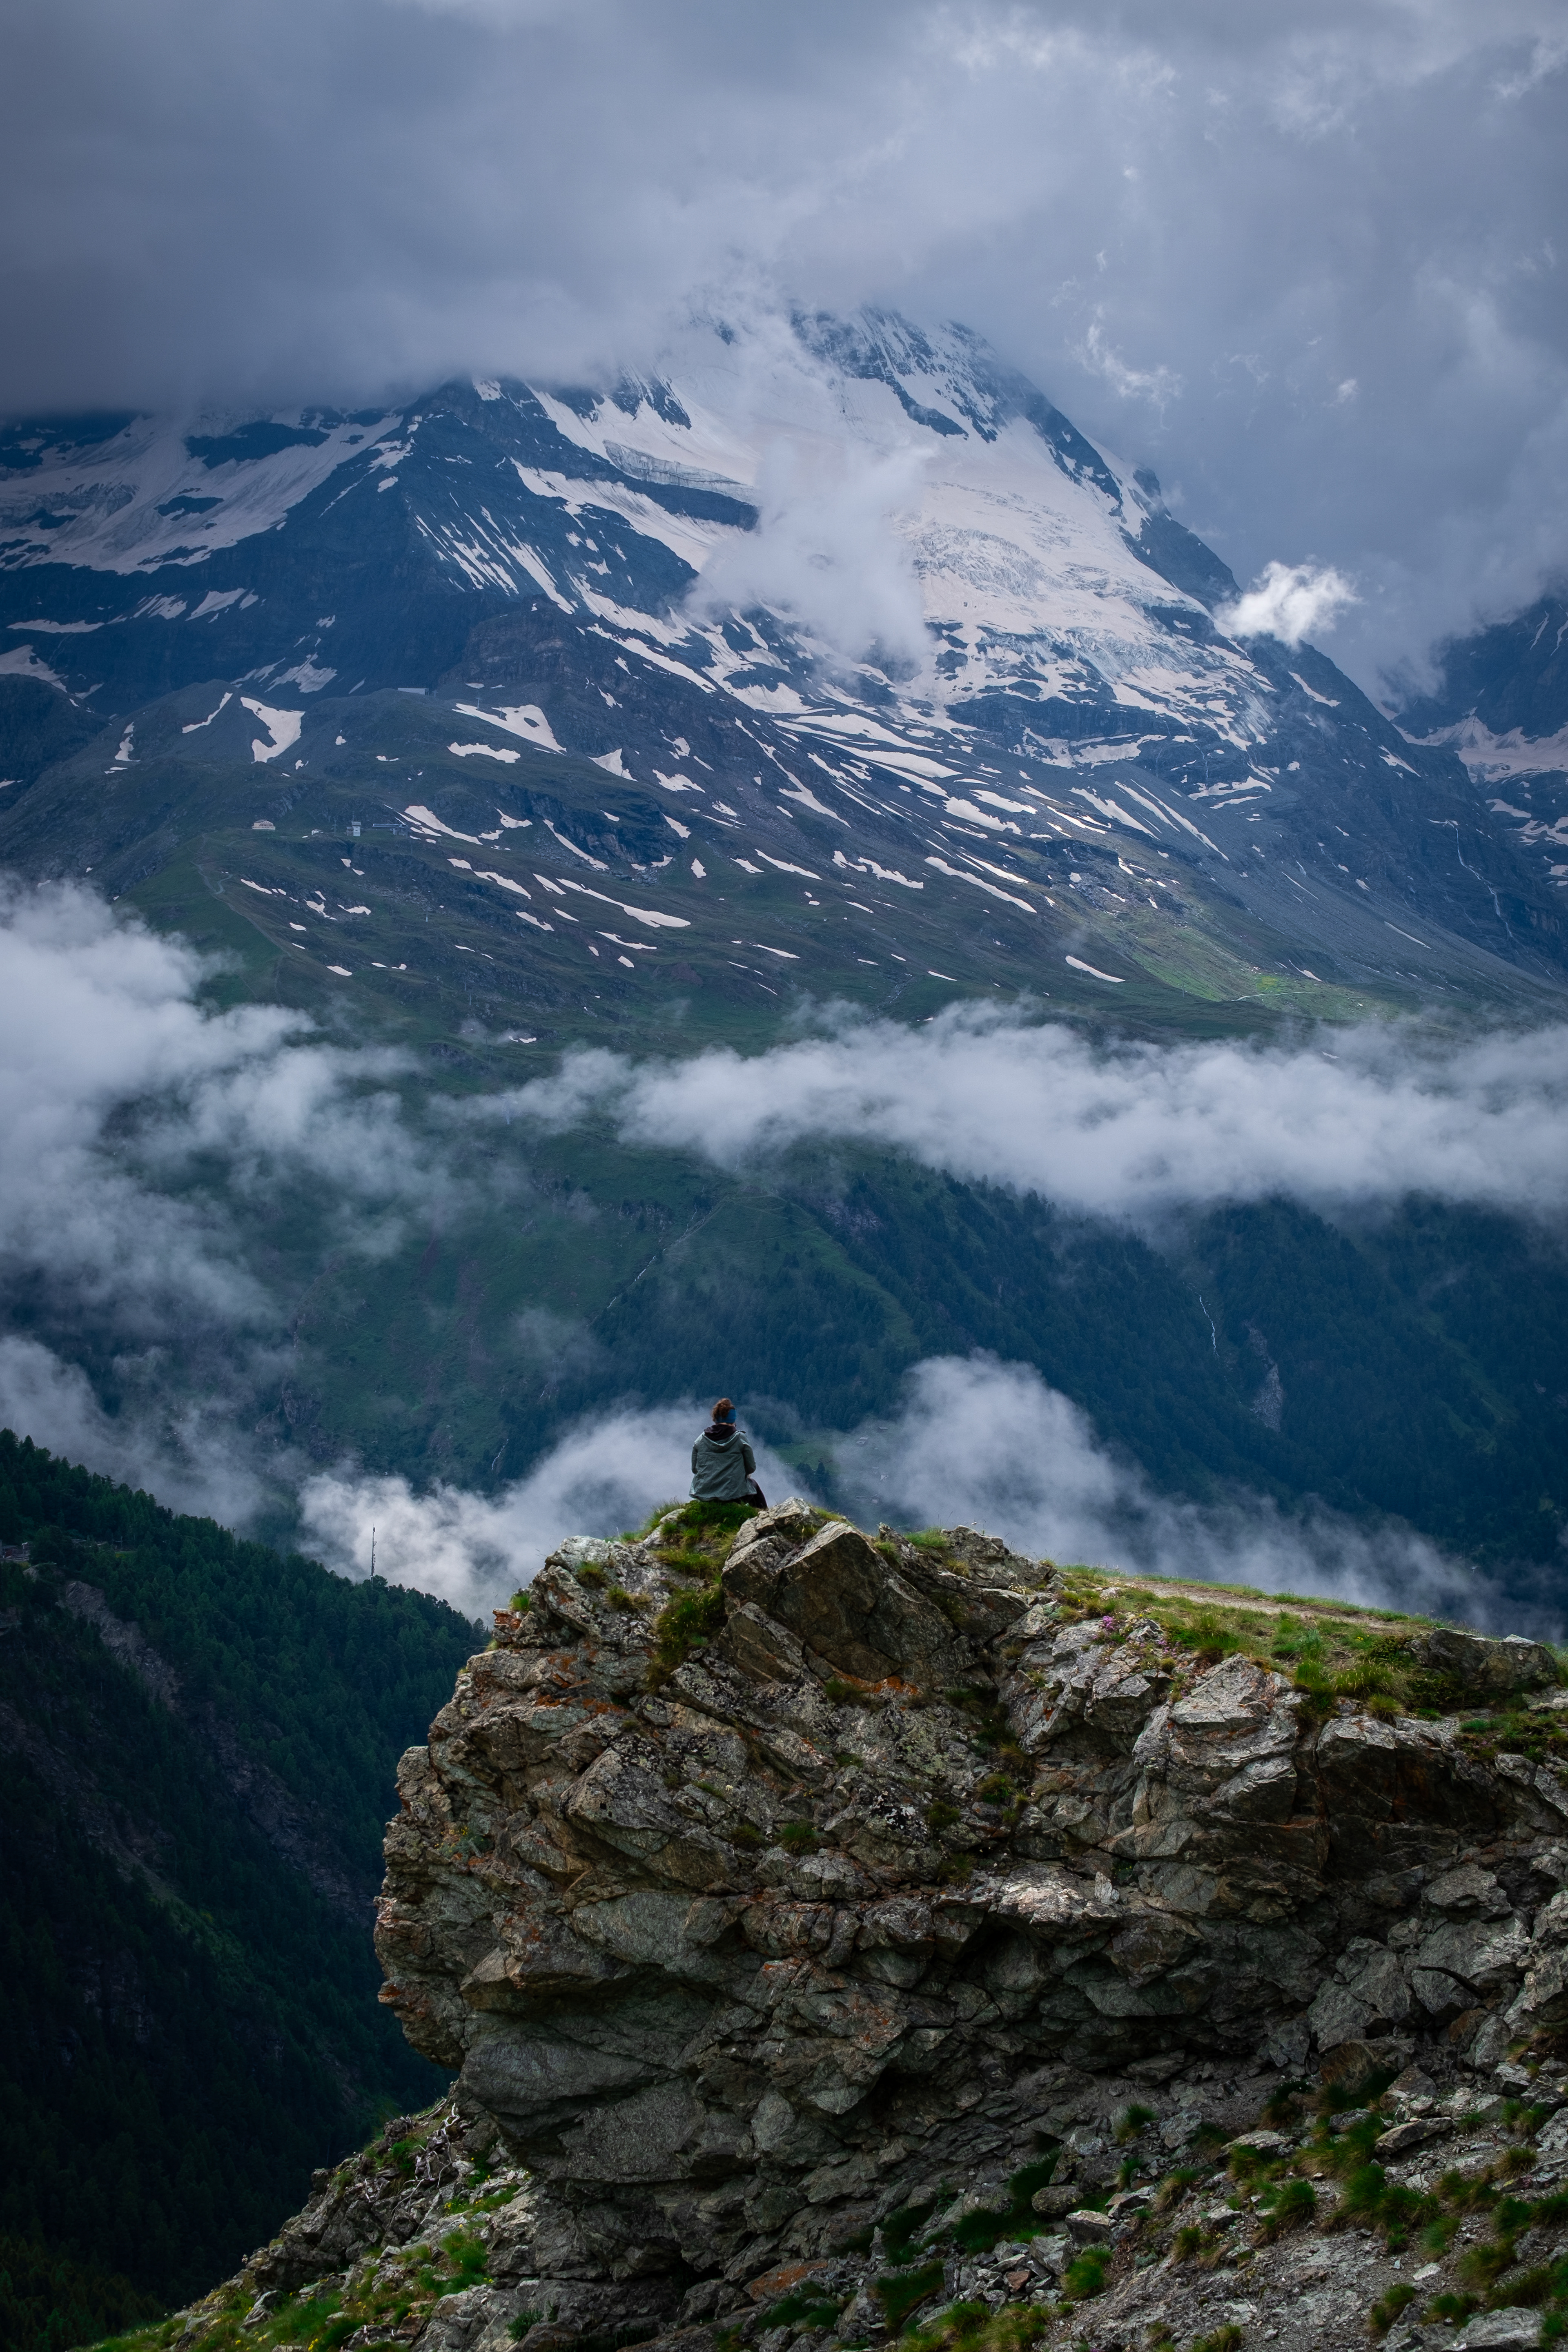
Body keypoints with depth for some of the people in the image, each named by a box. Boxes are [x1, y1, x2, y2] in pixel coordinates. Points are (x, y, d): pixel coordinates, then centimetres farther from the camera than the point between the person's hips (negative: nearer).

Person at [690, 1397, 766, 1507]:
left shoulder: (701, 1439, 1)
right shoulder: (740, 1438, -6)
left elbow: (694, 1469, 7)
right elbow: (751, 1468, 1)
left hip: (704, 1496, 3)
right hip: (735, 1496, -3)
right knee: (753, 1483, 33)